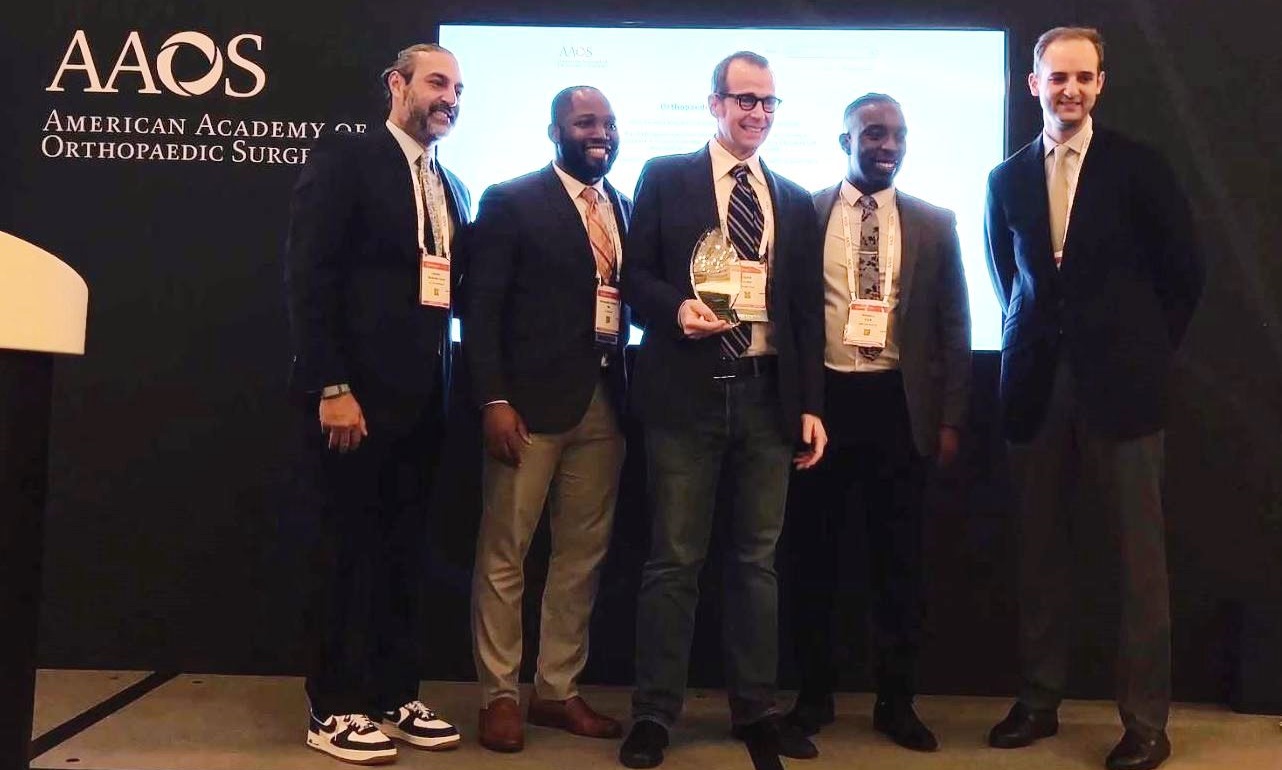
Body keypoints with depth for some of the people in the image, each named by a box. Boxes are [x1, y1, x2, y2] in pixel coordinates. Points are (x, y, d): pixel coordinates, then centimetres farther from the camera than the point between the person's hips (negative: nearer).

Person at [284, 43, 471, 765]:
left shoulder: (452, 188, 17)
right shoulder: (346, 157, -3)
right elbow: (310, 276, -12)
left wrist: (453, 386, 5)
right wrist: (331, 387, -18)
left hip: (423, 395, 7)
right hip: (357, 390, -6)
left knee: (404, 550, 11)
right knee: (347, 548, 2)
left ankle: (397, 696, 22)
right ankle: (334, 709, 14)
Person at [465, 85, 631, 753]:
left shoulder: (626, 208, 15)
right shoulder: (510, 201, -1)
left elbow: (633, 298, 13)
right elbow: (481, 308, -6)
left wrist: (633, 393, 3)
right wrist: (494, 400, -15)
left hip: (605, 404, 6)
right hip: (530, 401, -5)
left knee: (584, 554, 10)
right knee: (503, 555, 3)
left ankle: (557, 690, 24)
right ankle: (499, 695, 17)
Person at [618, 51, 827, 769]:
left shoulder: (795, 200, 15)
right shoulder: (665, 177, 6)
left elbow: (809, 309, 13)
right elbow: (635, 275, 3)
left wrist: (812, 405, 6)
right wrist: (676, 307, -18)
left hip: (768, 394, 4)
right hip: (687, 390, -3)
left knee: (758, 559, 9)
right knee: (675, 559, 1)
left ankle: (756, 709, 21)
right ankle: (655, 712, 12)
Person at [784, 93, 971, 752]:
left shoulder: (935, 224, 7)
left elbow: (954, 328, 8)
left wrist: (950, 419, 2)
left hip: (899, 406, 1)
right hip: (820, 400, -1)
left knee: (897, 560, 8)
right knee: (813, 556, 8)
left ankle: (896, 701, 22)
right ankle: (814, 693, 24)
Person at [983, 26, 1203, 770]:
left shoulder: (1140, 166, 0)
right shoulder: (1007, 178, 9)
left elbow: (1185, 271, 3)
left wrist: (1147, 349, 3)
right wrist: (1042, 334, 11)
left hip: (1118, 382, -3)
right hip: (1038, 383, 3)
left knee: (1141, 553, 2)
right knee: (1042, 550, 9)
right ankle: (1040, 700, 21)